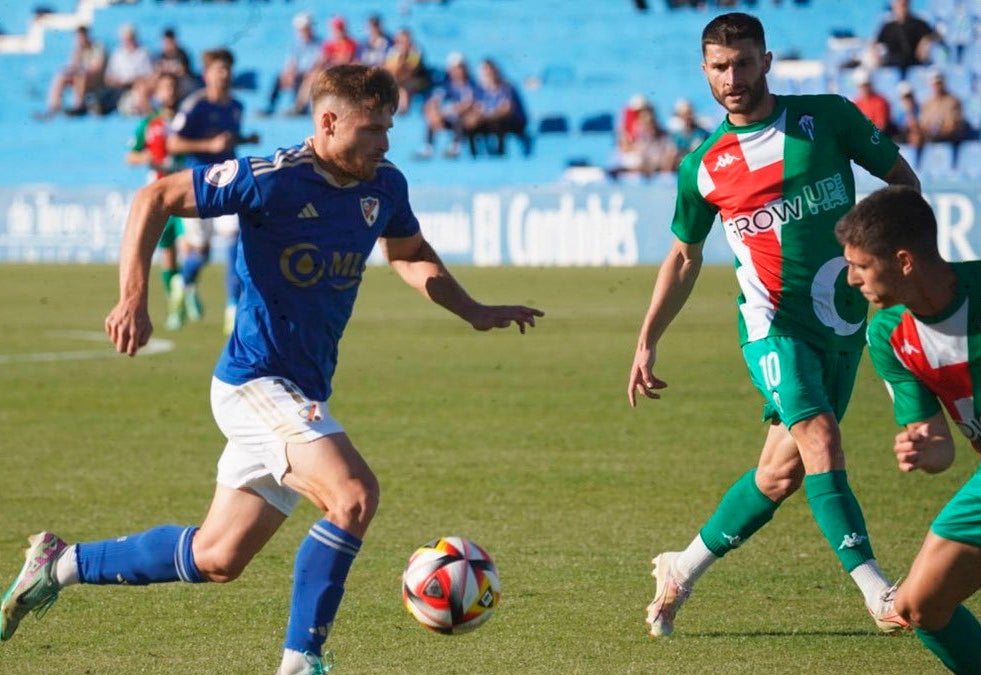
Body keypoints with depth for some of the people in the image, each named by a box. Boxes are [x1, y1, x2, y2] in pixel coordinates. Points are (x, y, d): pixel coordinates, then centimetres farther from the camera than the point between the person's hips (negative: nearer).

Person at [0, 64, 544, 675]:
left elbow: (411, 255, 26)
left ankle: (61, 565, 30)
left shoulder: (385, 187, 5)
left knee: (216, 559, 14)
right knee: (354, 494, -27)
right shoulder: (273, 180, -16)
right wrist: (133, 299, -19)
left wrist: (475, 313, 14)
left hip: (305, 395, 8)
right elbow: (156, 199, -11)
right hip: (255, 380, -8)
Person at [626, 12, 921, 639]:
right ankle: (879, 591, -24)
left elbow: (901, 175, 9)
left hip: (845, 321, 2)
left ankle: (683, 569, 23)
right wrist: (647, 343, 11)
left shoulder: (827, 117, -1)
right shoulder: (703, 167, 2)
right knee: (820, 442, -22)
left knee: (784, 470, 5)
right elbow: (684, 258, 14)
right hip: (775, 322, -1)